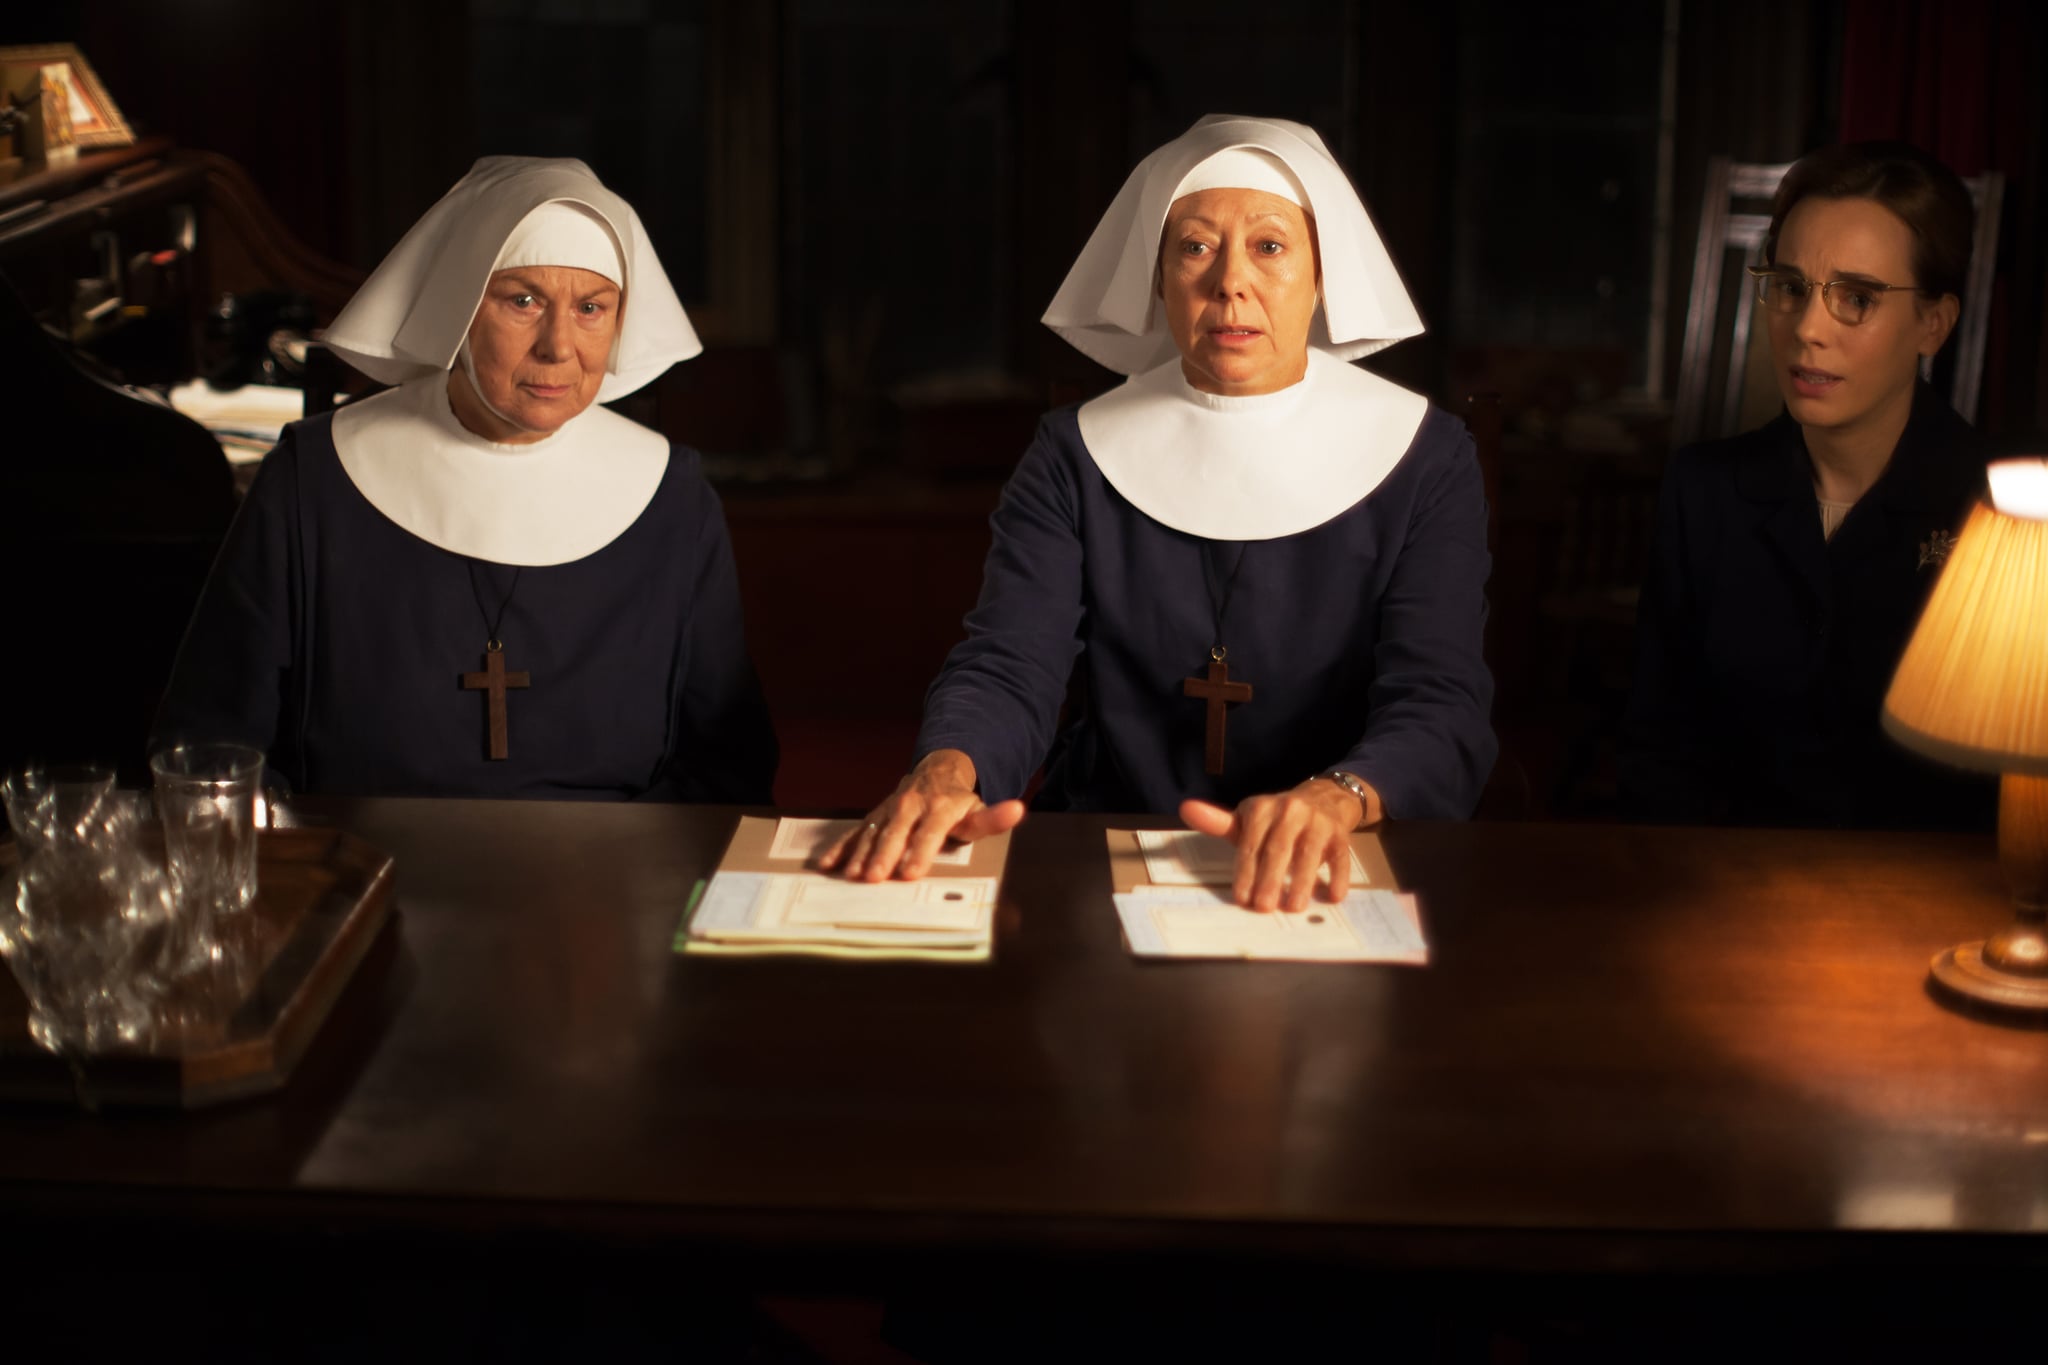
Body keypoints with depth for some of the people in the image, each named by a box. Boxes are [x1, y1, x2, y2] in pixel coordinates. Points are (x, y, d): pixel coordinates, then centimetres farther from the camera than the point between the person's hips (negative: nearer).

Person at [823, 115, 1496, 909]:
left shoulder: (1423, 461, 3)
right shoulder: (1077, 453, 8)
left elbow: (1440, 708, -9)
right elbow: (1005, 670, -5)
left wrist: (1333, 801, -32)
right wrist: (948, 771, -29)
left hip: (1336, 885, -2)